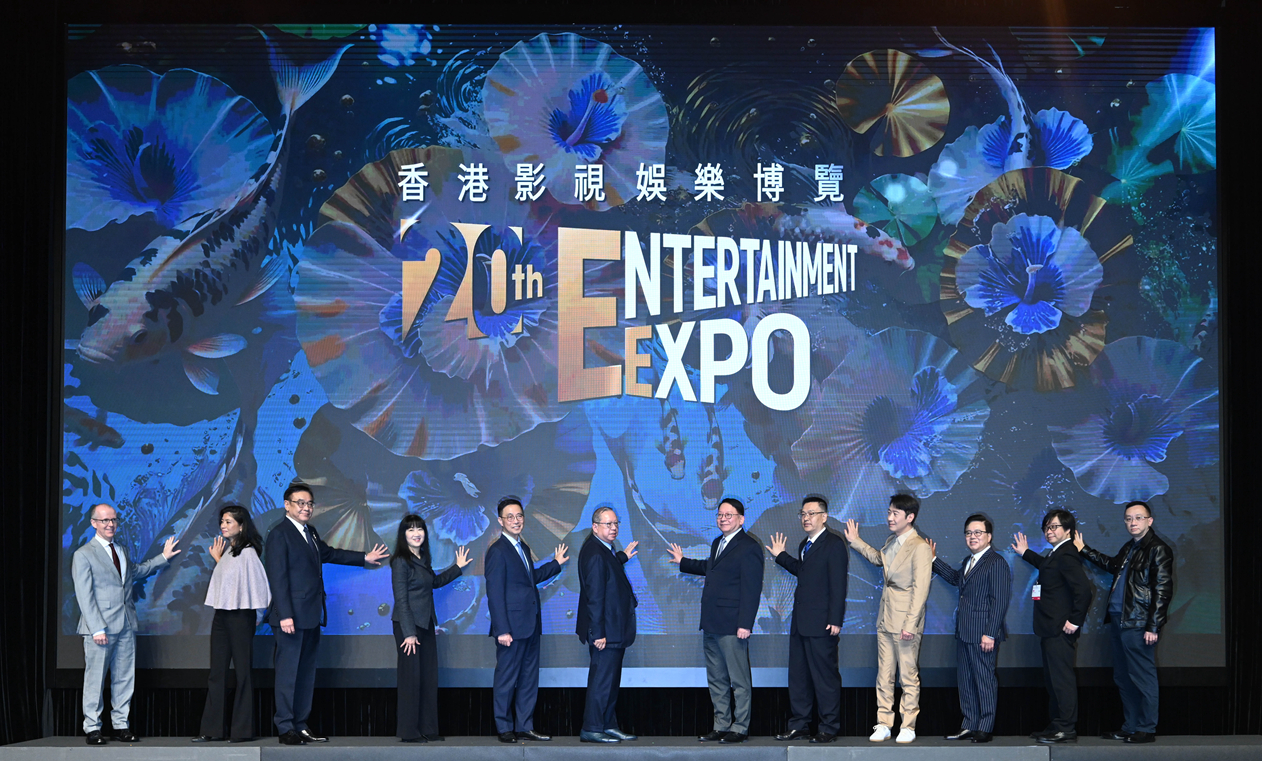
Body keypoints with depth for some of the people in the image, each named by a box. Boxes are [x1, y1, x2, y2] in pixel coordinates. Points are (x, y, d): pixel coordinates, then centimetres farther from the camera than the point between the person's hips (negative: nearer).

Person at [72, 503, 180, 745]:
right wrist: (97, 629, -16)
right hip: (100, 626, -6)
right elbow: (84, 595, -9)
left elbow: (134, 572, 37)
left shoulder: (122, 550, 17)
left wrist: (162, 558, 34)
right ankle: (92, 728, 6)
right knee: (95, 678, -2)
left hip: (126, 625, 6)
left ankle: (121, 725, 14)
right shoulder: (83, 555, -5)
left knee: (124, 678, 7)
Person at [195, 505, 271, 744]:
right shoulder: (226, 551, 14)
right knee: (217, 672, 6)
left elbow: (257, 587, -10)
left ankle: (243, 730, 2)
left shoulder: (247, 553, -9)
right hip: (221, 616, 8)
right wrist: (217, 559, 16)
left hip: (241, 616, -8)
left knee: (243, 672, -2)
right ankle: (212, 729, 9)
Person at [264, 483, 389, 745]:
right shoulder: (279, 534, -10)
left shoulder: (310, 532, 16)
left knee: (306, 672, 10)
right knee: (288, 671, -5)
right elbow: (277, 577, -15)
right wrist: (285, 615, -21)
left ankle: (301, 726, 15)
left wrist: (364, 558, 37)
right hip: (292, 617, -9)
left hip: (311, 616, 9)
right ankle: (286, 729, -1)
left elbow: (329, 553, 33)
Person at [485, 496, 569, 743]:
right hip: (512, 627, -9)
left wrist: (555, 563, 25)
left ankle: (525, 727, 18)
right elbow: (494, 594, -15)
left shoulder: (524, 547, 15)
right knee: (506, 679, 1)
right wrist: (502, 630, -19)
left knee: (529, 679, 12)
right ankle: (505, 729, 9)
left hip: (530, 626, 9)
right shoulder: (497, 551, -12)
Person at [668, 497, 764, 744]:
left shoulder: (749, 548, -11)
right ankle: (721, 726, 21)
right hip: (711, 626, 9)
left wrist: (745, 624, -21)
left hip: (732, 627, -9)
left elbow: (751, 589, -16)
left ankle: (740, 729, 4)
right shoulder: (717, 543, 16)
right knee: (716, 680, 14)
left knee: (739, 681, -1)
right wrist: (683, 562, 46)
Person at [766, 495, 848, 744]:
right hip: (800, 624, 9)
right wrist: (781, 556, 27)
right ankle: (799, 725, 20)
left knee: (825, 676, -3)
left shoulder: (834, 544, -9)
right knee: (798, 675, 12)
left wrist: (835, 620, -19)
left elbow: (838, 585, -14)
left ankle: (829, 728, 4)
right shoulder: (805, 545, 17)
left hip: (822, 625, -9)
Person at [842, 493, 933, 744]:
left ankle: (908, 726, 8)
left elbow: (921, 589, -18)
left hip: (905, 622, -8)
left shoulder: (920, 547, -14)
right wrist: (856, 542, 34)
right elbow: (879, 558, 36)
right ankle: (883, 724, 16)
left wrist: (911, 624, -21)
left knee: (908, 676, 0)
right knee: (884, 675, 10)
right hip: (886, 619, 8)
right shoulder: (891, 542, 11)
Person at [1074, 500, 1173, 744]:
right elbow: (1112, 564, 39)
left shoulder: (1158, 549, -9)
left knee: (1142, 678, -4)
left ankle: (1146, 729, 2)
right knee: (1123, 679, 13)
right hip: (1119, 622, 9)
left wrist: (1153, 627, -17)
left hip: (1139, 626, -9)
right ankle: (1130, 728, 20)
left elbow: (1162, 591, -14)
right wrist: (1083, 550, 40)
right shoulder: (1129, 548, 17)